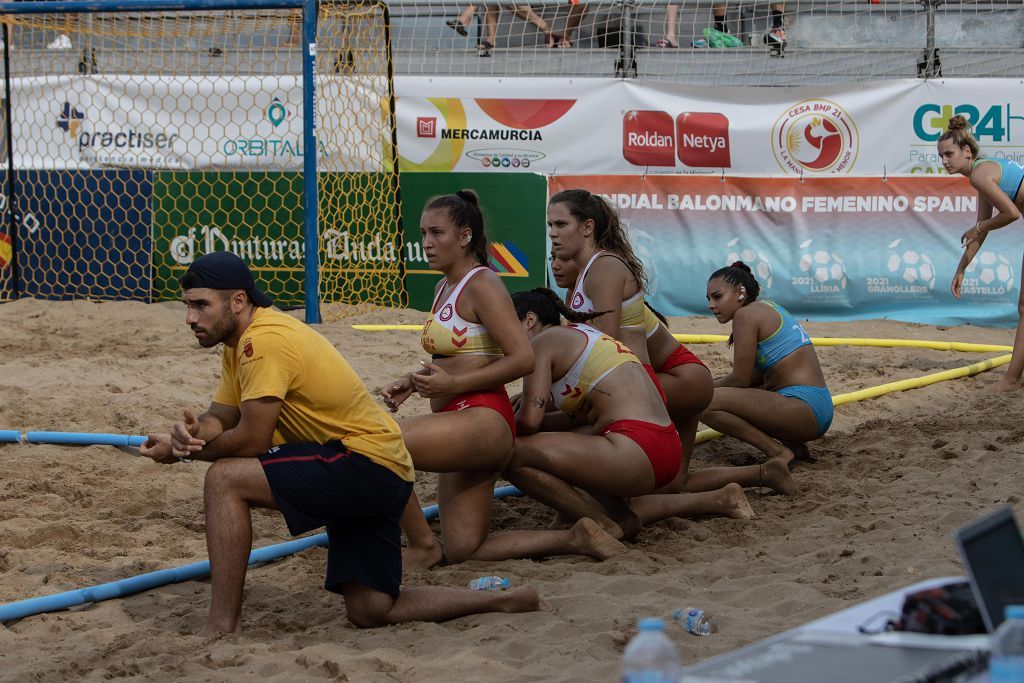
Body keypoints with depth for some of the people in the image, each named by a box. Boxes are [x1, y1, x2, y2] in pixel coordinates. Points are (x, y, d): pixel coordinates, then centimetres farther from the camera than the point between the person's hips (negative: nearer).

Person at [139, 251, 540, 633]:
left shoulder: (263, 339, -19)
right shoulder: (240, 341, 12)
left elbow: (251, 440, -19)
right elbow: (219, 417, 13)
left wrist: (182, 451, -6)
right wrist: (190, 432, -10)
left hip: (366, 463, -11)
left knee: (225, 479, -18)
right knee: (371, 612, 12)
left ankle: (222, 627, -18)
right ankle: (509, 602, 22)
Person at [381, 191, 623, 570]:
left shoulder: (481, 285, -9)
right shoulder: (445, 287, 18)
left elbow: (522, 359, -18)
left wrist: (452, 384, -20)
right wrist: (412, 382, 9)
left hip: (483, 421, -11)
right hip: (461, 428, 11)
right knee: (463, 550, 9)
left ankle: (423, 546, -13)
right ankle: (575, 539, 14)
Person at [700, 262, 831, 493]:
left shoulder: (746, 314, -7)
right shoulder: (767, 308, 21)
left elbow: (741, 379, -8)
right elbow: (757, 376, 22)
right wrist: (713, 383, 16)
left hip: (804, 409, -11)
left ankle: (779, 452, -17)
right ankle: (791, 445, 10)